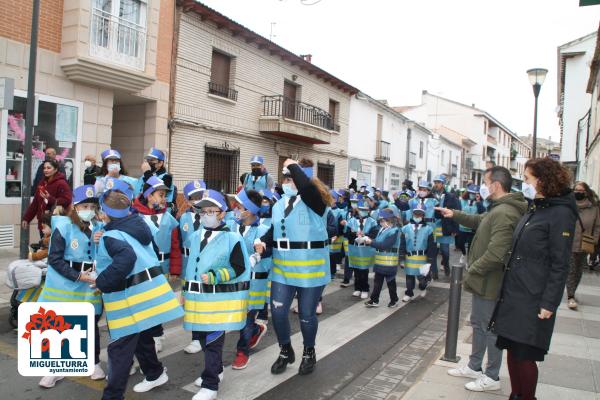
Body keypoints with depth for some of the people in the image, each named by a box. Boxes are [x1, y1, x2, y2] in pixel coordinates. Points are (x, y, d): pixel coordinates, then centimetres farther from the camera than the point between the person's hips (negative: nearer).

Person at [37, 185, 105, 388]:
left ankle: (95, 363, 29)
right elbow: (54, 259, -13)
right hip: (64, 285, -2)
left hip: (91, 285, 3)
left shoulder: (100, 228, 2)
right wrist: (77, 276, -19)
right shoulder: (63, 227, -10)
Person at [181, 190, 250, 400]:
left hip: (221, 298, -7)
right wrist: (185, 290, 20)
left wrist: (214, 277, -22)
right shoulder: (196, 236, 10)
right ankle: (215, 371, 37)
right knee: (203, 337, 18)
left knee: (213, 340, -4)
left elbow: (238, 268, -12)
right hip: (198, 296, 7)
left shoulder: (232, 238, -11)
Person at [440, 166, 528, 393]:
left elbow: (495, 254, -31)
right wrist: (455, 215, 20)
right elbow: (479, 222, 28)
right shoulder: (498, 209, 9)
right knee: (478, 323, 20)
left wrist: (471, 272, -19)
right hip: (485, 281, 10)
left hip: (490, 283, -10)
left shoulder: (504, 213, -25)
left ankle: (492, 377, 20)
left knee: (490, 329, 4)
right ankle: (474, 367, 36)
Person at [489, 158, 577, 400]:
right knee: (512, 350, 14)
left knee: (525, 355, 2)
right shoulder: (535, 210, 13)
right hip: (513, 294, 8)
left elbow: (560, 264, -15)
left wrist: (549, 304, -16)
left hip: (533, 301, -8)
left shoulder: (561, 214, -13)